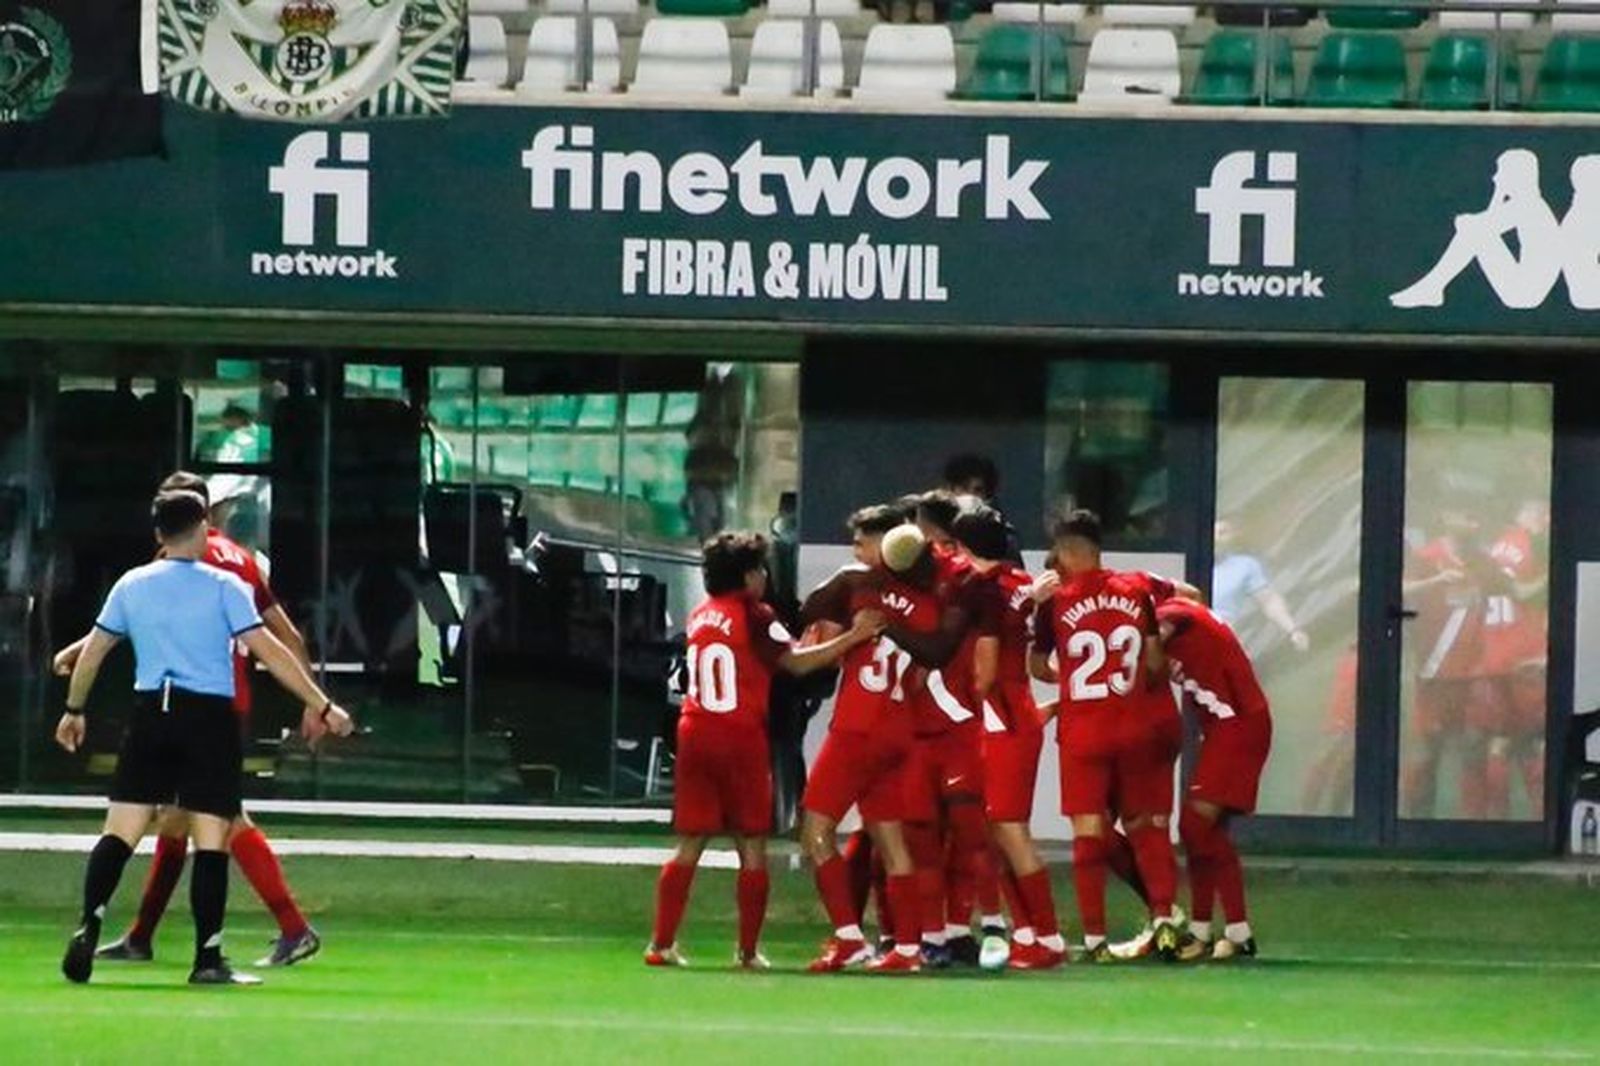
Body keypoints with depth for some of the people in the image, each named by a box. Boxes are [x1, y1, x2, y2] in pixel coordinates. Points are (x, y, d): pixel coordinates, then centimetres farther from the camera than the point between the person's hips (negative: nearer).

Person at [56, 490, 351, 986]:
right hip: (210, 717, -3)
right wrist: (322, 707, -6)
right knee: (211, 842, -1)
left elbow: (92, 652, 13)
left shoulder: (132, 586, 7)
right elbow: (269, 651, -9)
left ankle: (89, 927, -13)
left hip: (150, 713, 3)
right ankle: (207, 960, -4)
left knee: (120, 833, 4)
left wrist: (74, 711, 27)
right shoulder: (223, 587, -4)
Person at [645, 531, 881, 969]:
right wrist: (852, 637, -8)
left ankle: (662, 944, 1)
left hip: (695, 736, 5)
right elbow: (795, 663, -9)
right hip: (742, 739, -5)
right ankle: (748, 950, 2)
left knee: (689, 845, 7)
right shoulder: (754, 616, -6)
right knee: (752, 847, 4)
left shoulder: (700, 617, 12)